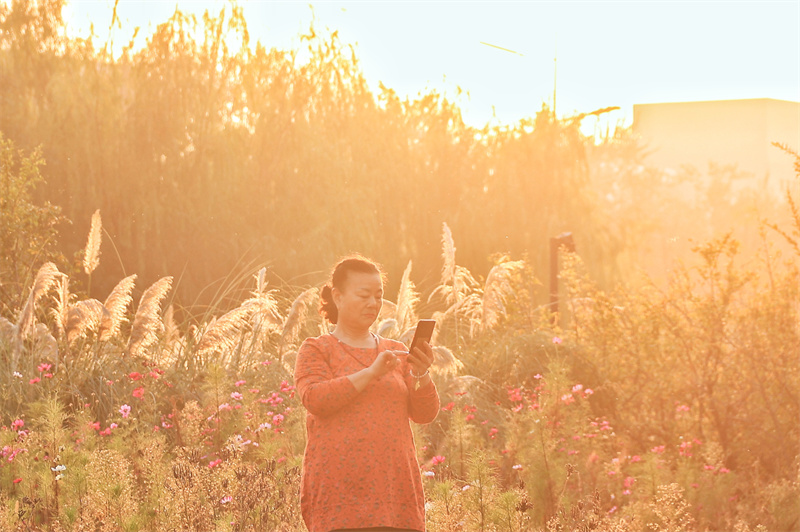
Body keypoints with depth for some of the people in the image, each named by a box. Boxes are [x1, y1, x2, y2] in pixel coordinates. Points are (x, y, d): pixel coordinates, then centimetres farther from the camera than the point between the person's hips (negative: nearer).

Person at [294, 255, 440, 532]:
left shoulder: (396, 352, 19)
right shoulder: (316, 350, 8)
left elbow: (425, 413, 11)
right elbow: (315, 399, -11)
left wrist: (421, 375, -8)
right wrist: (370, 373, -17)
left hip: (394, 486, 4)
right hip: (340, 488, -4)